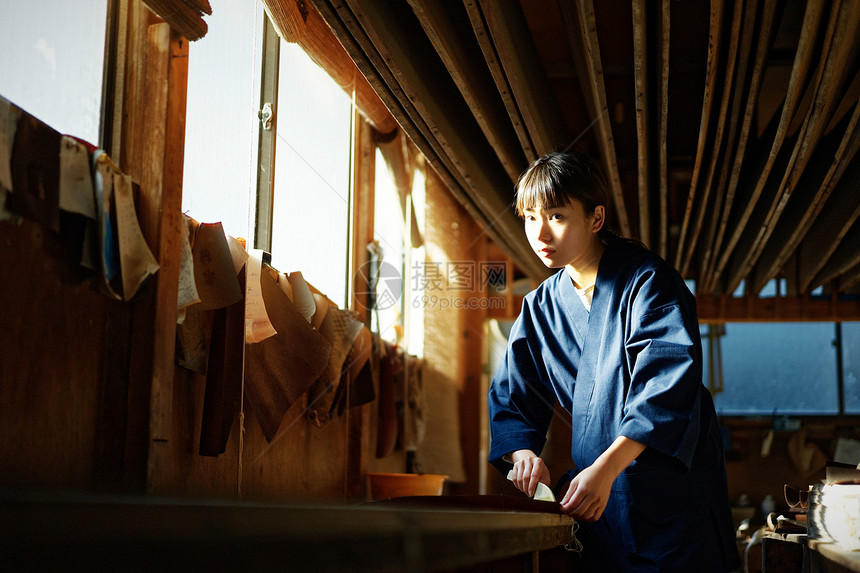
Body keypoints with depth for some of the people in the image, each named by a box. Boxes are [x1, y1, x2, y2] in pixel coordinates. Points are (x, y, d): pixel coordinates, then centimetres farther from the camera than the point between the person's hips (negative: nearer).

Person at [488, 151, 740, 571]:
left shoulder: (647, 280, -12)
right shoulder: (540, 308, 6)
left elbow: (669, 386, -23)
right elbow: (511, 399, 8)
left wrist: (605, 468, -33)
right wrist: (522, 453, -15)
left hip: (671, 483, -5)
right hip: (593, 490, 5)